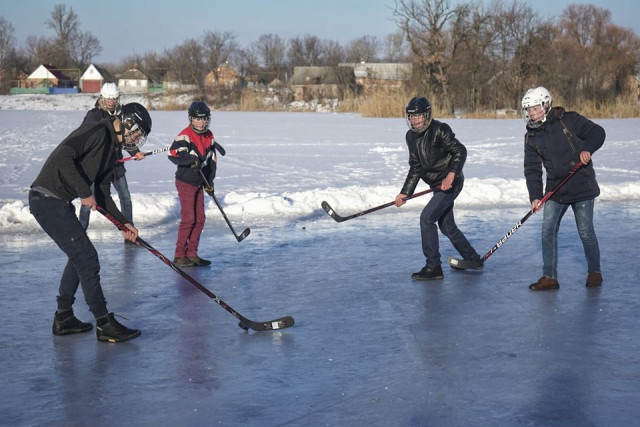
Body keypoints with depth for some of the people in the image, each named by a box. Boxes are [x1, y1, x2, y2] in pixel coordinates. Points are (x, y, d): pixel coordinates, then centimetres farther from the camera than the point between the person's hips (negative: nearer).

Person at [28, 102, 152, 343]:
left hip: (59, 203, 10)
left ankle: (63, 318, 29)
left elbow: (102, 194, 20)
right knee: (87, 259, -8)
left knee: (80, 257, 19)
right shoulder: (96, 131, -13)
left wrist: (123, 223, 12)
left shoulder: (112, 149, 17)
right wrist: (84, 193, -21)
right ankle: (104, 325, -2)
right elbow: (63, 158, -26)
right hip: (48, 200, -10)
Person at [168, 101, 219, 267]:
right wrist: (191, 160, -39)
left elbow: (212, 160, 15)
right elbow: (172, 154, -29)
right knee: (188, 218, -10)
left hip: (199, 183, 8)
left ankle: (192, 254, 17)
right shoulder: (185, 136, -16)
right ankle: (179, 255, -2)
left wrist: (210, 182, 10)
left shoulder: (209, 137, 8)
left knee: (200, 219, 8)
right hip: (185, 182, -8)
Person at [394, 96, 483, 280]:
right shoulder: (411, 136, 6)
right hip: (438, 186, 9)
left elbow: (460, 151, -21)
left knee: (426, 218, -17)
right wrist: (404, 193, 6)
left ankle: (433, 267, -10)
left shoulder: (439, 130, -17)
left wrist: (451, 174, -35)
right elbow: (415, 168, 11)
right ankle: (473, 260, 33)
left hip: (451, 183, -9)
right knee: (446, 225, 16)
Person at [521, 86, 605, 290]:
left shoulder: (568, 120, -7)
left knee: (585, 232, 1)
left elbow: (597, 132, -6)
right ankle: (550, 277, 5)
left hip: (582, 187, -4)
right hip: (555, 189, 4)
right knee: (548, 231, -3)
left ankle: (594, 272, 21)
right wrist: (535, 196, -10)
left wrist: (587, 148, -26)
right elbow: (532, 169, 1)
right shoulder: (531, 137, 4)